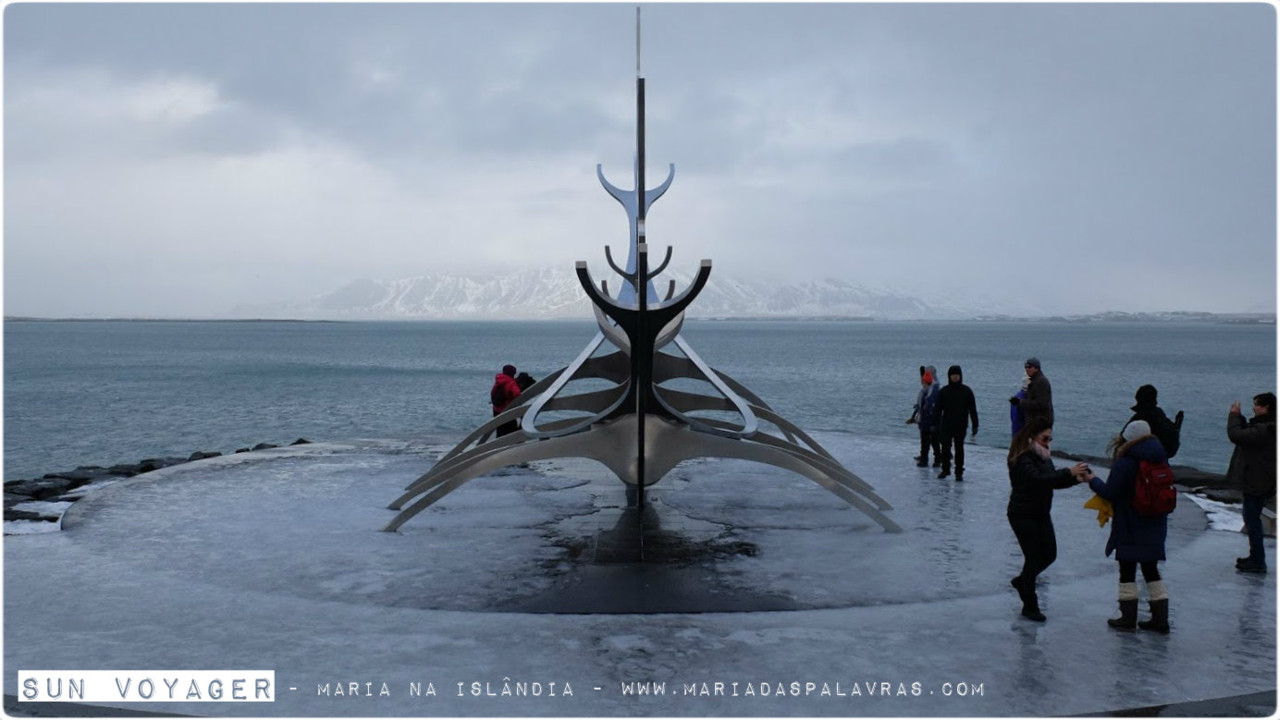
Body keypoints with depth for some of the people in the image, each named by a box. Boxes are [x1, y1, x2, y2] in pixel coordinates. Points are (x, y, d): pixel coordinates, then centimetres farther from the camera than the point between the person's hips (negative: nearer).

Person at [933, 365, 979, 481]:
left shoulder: (966, 391, -1)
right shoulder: (943, 391, 2)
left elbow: (973, 409, 1)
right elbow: (938, 409, 4)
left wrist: (975, 425, -3)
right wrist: (935, 424, -1)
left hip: (961, 426, -1)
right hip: (946, 425, 1)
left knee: (959, 449, 3)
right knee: (945, 448, 5)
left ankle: (959, 472, 10)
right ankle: (945, 469, 21)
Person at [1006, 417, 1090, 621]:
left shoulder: (1042, 456, 9)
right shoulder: (1022, 459, -18)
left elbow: (1053, 482, 9)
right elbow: (1038, 480, -33)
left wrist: (1075, 478, -9)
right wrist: (1069, 472, -37)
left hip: (1041, 514, 8)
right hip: (1023, 515, -8)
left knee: (1049, 554, 11)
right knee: (1034, 557, -4)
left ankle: (1021, 581, 36)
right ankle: (1030, 606, 10)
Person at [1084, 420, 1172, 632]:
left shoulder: (1125, 462, -19)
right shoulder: (1159, 459, 3)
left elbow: (1109, 492, -17)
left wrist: (1093, 480, 2)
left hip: (1130, 527, -6)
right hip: (1155, 526, 7)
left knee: (1127, 570, 5)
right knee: (1150, 569, 15)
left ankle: (1128, 619, 11)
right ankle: (1160, 618, 17)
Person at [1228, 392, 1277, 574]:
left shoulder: (1263, 431, -24)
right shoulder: (1268, 427, 10)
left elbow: (1236, 435, -28)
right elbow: (1247, 433, 20)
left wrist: (1234, 415, -13)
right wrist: (1238, 416, 6)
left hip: (1256, 482, -11)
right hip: (1259, 481, 11)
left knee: (1252, 520, -5)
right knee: (1252, 519, 19)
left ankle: (1258, 562, -1)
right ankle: (1256, 558, 29)